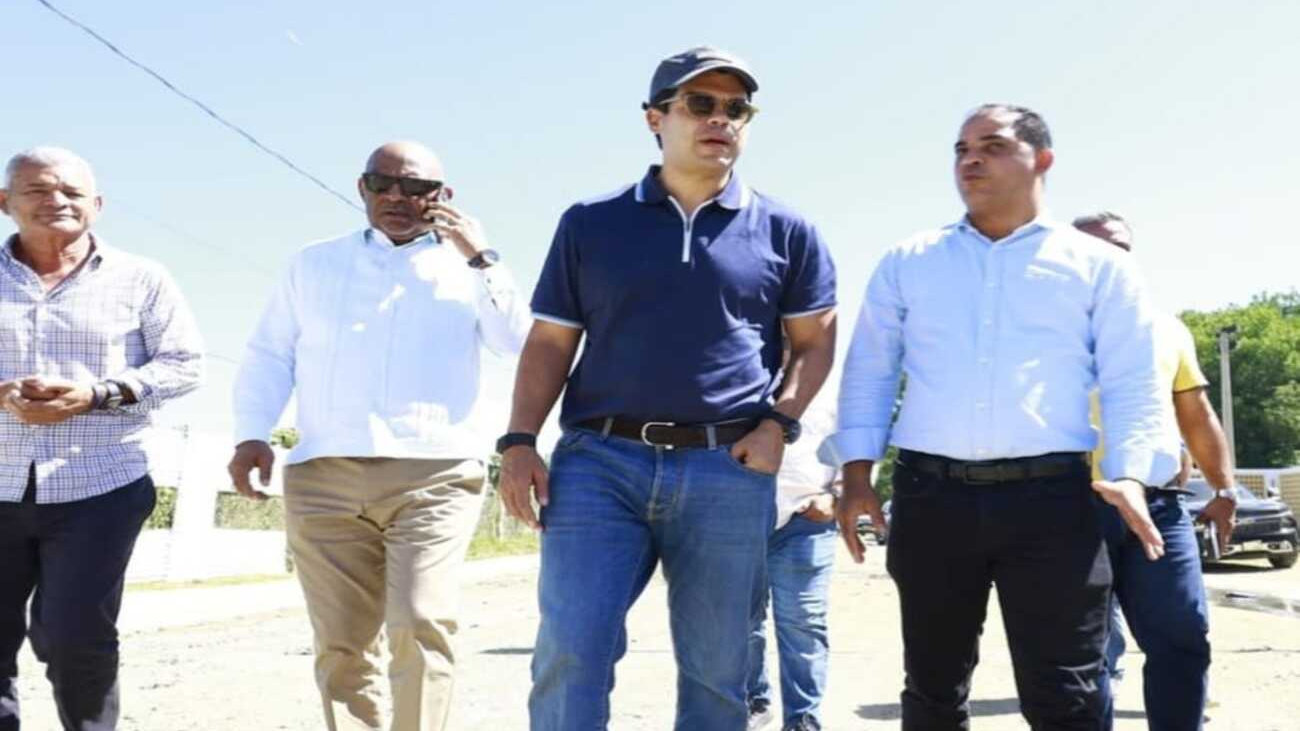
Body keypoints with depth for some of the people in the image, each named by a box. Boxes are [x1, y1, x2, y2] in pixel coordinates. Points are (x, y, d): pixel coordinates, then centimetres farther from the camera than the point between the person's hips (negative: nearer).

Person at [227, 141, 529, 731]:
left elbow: (518, 343, 2)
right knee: (341, 643, 1)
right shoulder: (314, 264, 20)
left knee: (421, 625, -17)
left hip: (434, 473, -2)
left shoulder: (467, 268, 14)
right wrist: (252, 434, 4)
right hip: (324, 475, 3)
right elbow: (269, 355, 18)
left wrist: (481, 260, -3)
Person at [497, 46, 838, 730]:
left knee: (716, 669, 7)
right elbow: (550, 342, 10)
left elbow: (815, 341, 13)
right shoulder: (590, 223, 10)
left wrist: (779, 423, -3)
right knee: (569, 652, -10)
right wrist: (519, 440, -2)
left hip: (728, 470, 1)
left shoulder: (783, 231, 10)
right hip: (599, 460, 0)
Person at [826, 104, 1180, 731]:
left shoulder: (1098, 266, 9)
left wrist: (1130, 474, -12)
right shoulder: (907, 263, 15)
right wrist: (856, 473, 4)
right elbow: (868, 372, 15)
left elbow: (1132, 387, 4)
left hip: (1051, 498, -2)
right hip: (930, 496, 2)